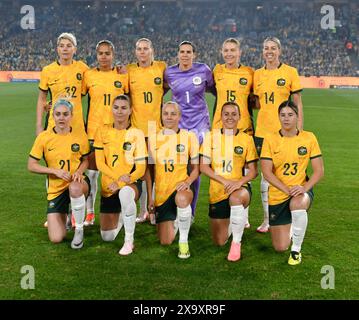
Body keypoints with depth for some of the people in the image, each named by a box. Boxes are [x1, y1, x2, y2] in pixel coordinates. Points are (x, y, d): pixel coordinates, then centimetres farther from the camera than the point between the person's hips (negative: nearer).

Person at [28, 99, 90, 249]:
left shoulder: (80, 136, -5)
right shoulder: (43, 137, -7)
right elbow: (31, 166, -3)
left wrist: (79, 172, -14)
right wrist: (55, 171, -17)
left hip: (78, 184, 0)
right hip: (56, 189, 1)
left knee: (74, 188, -42)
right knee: (56, 238, -8)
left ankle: (79, 229, -16)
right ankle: (64, 216, 29)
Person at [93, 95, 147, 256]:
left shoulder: (137, 134, -6)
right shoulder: (103, 131, 0)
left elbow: (141, 168, -9)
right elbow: (100, 163, -6)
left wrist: (120, 183, -23)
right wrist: (117, 176, -23)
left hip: (131, 184, -3)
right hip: (108, 186, 3)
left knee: (125, 193, -41)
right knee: (107, 237, 7)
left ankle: (129, 241, -23)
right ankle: (122, 216, 41)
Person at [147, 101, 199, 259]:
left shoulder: (189, 136, -1)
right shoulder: (153, 139, 4)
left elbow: (196, 168, 3)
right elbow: (150, 171, 9)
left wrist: (187, 182, -17)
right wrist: (150, 197, 4)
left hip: (181, 187, -2)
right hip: (161, 193, 2)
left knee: (181, 199, -41)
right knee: (166, 241, 0)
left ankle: (184, 241, -17)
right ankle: (176, 221, 36)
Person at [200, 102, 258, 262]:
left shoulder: (247, 139, -2)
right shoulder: (211, 136, -2)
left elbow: (253, 171, -2)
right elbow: (203, 166, -6)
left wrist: (239, 182, -21)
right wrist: (225, 181, -18)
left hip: (240, 188, -1)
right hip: (217, 191, 2)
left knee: (236, 198, -40)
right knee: (219, 242, 7)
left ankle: (236, 242, -16)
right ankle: (231, 222, 43)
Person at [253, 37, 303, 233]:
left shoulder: (290, 72, 1)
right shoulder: (258, 74, 10)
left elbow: (297, 103, 0)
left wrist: (299, 128, -6)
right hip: (263, 131, 3)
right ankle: (267, 219, 19)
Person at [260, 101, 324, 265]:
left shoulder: (309, 138, -4)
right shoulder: (270, 139, -7)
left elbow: (319, 171, -4)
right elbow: (267, 172, -13)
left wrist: (304, 188, -21)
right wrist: (287, 190, -24)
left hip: (301, 190, 0)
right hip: (277, 195, 1)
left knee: (297, 204, -39)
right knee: (280, 248, 3)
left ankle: (296, 250, -13)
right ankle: (288, 225, 41)